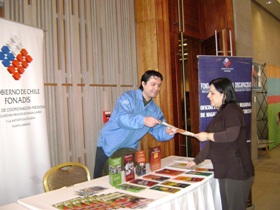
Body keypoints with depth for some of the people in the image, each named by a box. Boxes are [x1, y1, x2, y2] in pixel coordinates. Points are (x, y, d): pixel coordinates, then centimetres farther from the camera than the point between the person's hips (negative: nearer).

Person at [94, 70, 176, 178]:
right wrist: (143, 120, -43)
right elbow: (121, 118, -30)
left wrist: (167, 132, -23)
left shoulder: (155, 110, 4)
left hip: (128, 152, 5)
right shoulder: (129, 97, -14)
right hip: (108, 148, -4)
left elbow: (158, 131, -1)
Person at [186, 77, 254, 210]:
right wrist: (196, 160, 23)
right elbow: (213, 142, 23)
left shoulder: (232, 110, -10)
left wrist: (208, 136, -12)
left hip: (236, 171, -9)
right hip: (225, 170, 9)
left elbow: (232, 135, -26)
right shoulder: (221, 113, 18)